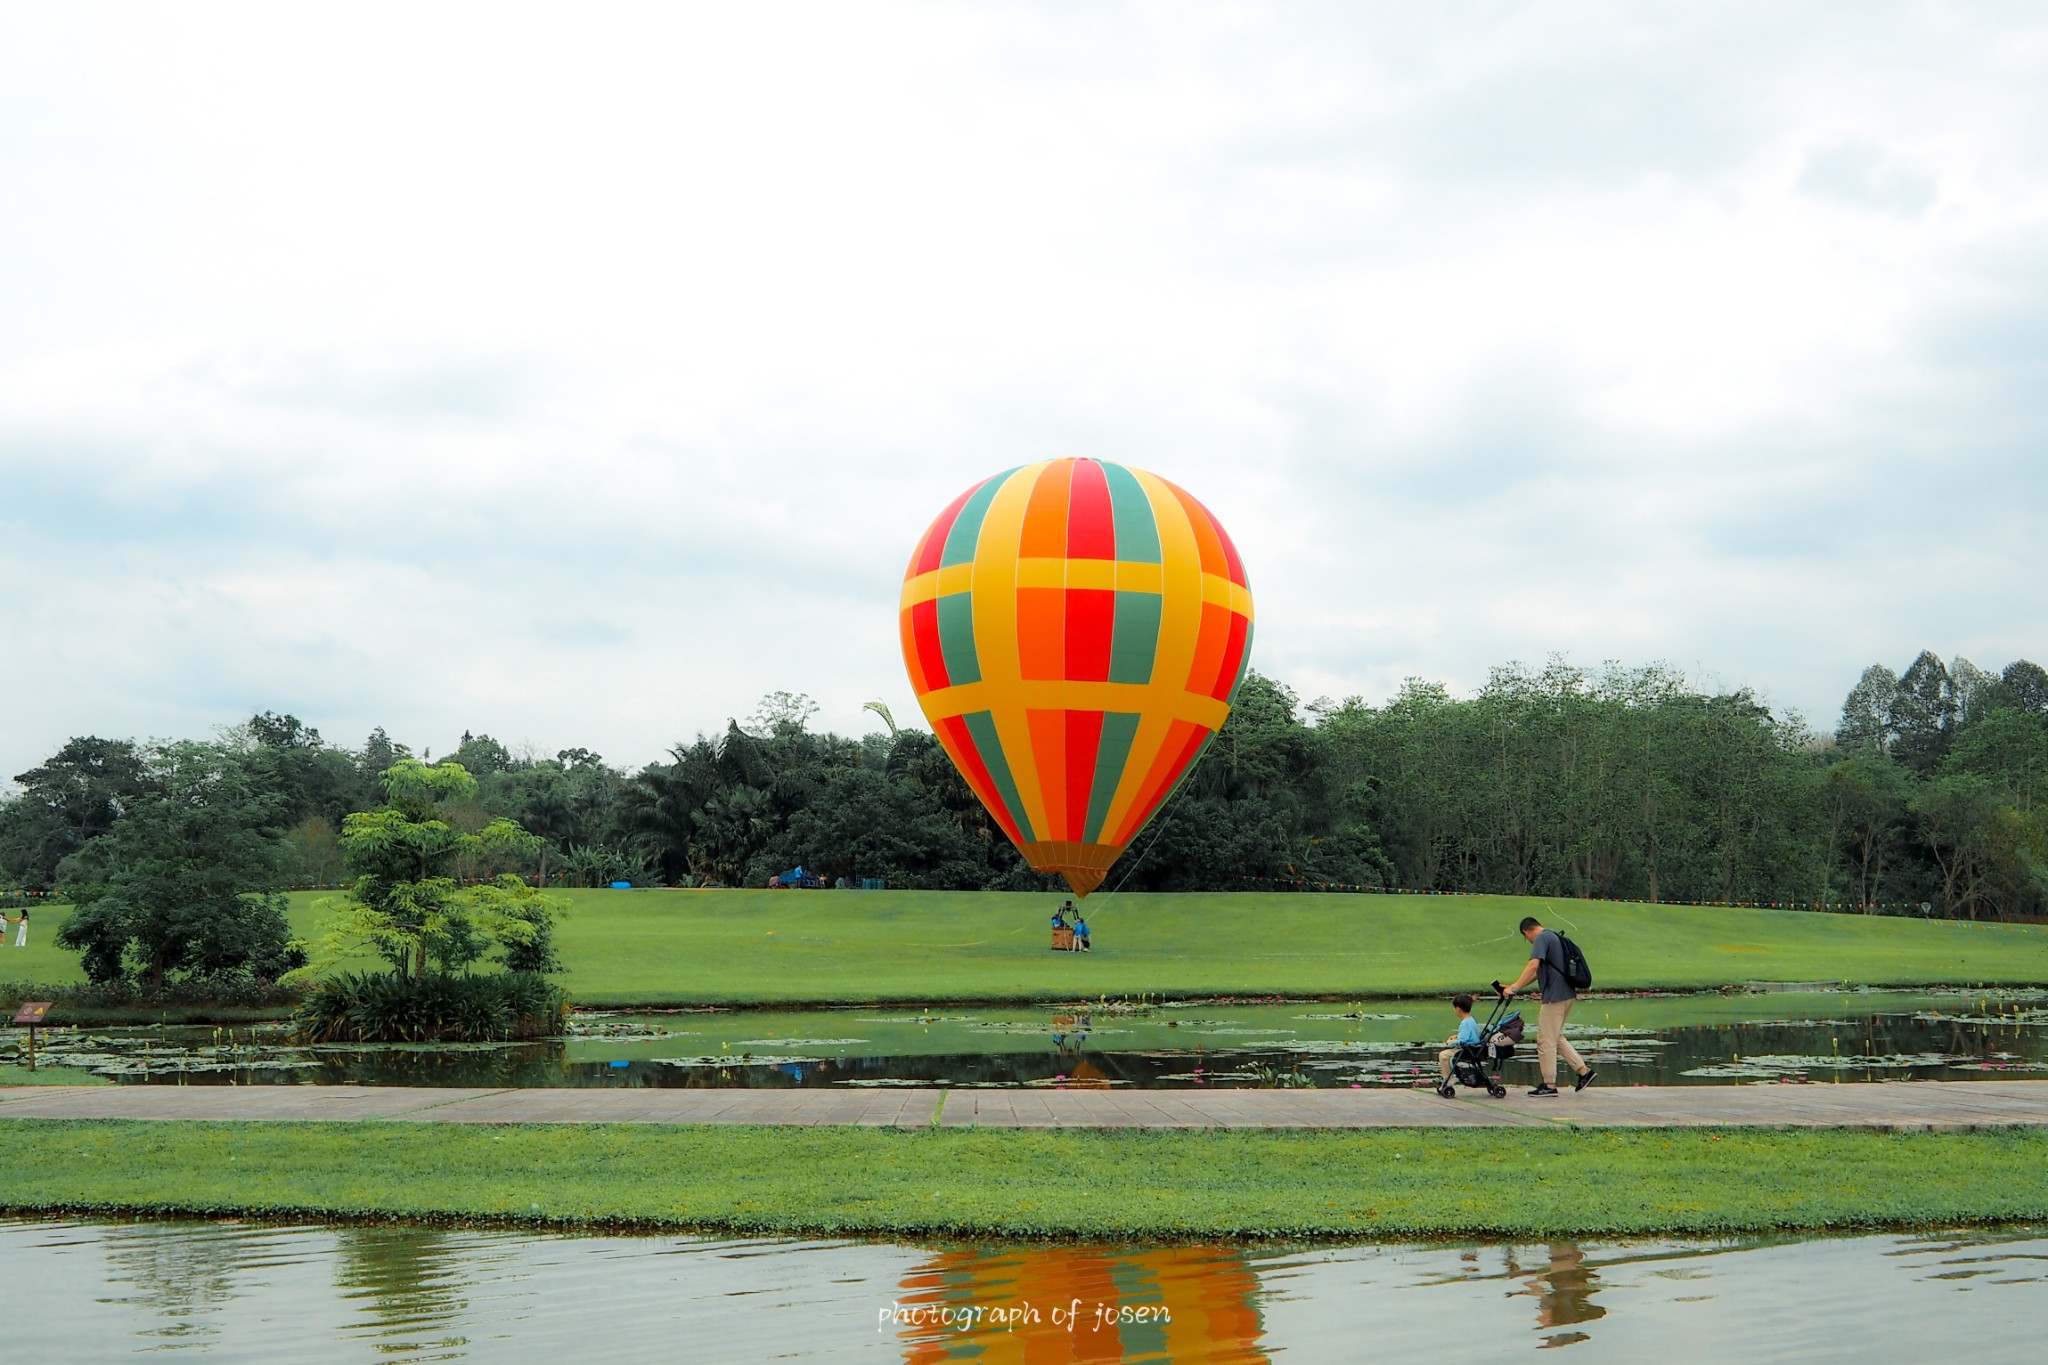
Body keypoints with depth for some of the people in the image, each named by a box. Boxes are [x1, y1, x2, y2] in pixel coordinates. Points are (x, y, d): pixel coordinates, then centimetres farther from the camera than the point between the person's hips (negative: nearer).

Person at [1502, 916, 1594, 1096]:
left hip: (1554, 997, -10)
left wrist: (1515, 987, -25)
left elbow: (1533, 965, -26)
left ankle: (1549, 1085, 2)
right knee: (1556, 1038, 19)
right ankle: (1584, 1071, 15)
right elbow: (1539, 971, 23)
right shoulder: (1554, 936, 19)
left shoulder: (1542, 938, -11)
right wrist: (1516, 987, 20)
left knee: (1546, 1040, -2)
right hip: (1567, 995, 10)